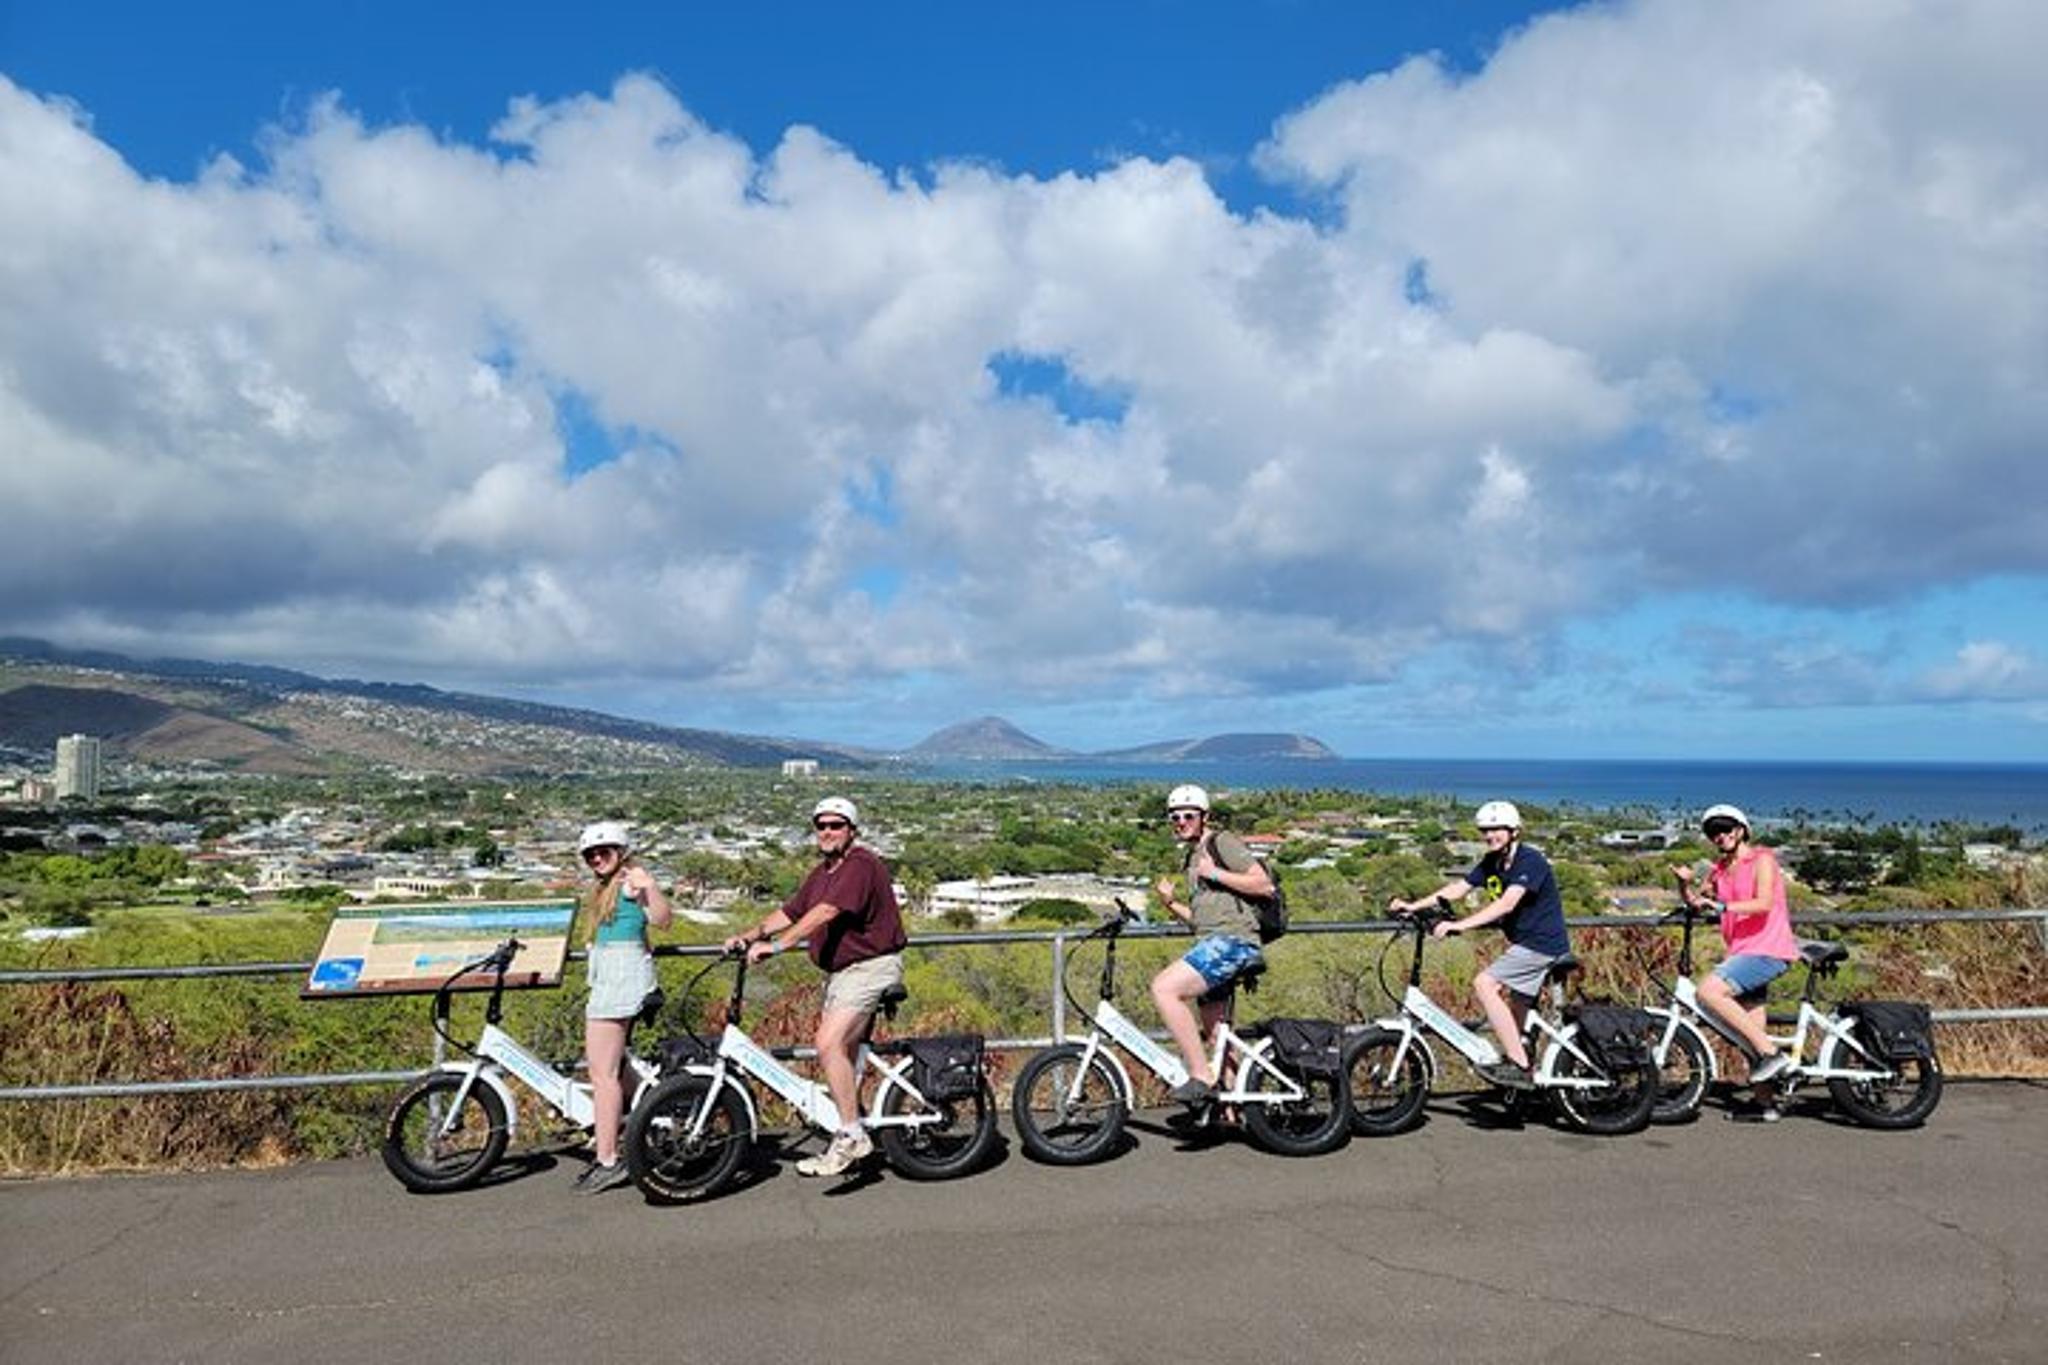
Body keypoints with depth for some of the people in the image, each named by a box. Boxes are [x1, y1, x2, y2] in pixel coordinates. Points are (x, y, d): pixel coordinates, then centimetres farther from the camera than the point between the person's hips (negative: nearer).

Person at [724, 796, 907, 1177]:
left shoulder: (861, 866, -16)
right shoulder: (821, 872, 15)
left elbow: (825, 912, -28)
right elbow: (789, 912, 12)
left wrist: (776, 945, -33)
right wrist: (750, 937, -3)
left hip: (869, 967, -10)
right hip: (839, 971, 10)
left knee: (829, 1044, -20)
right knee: (843, 1052, 12)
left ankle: (851, 1135, -12)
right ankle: (848, 1140, 22)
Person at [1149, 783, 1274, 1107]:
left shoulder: (1222, 842, -1)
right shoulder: (1190, 859, 24)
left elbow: (1264, 885, -11)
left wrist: (1215, 873, -13)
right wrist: (1170, 901, 10)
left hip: (1232, 941, -10)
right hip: (1213, 945, 10)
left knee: (1164, 988, -24)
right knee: (1215, 1034, 12)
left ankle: (1201, 1077, -22)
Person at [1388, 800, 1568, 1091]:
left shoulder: (1530, 862, -18)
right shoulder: (1492, 862, 7)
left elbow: (1506, 904, -31)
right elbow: (1457, 888, 3)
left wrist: (1458, 925, -38)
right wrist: (1413, 906, -8)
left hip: (1542, 944, -9)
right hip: (1525, 943, 9)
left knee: (1484, 983, -20)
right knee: (1514, 1014, 14)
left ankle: (1518, 1065, -19)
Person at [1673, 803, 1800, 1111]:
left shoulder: (1762, 859, -5)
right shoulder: (1719, 869, 16)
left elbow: (1764, 904, -19)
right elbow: (1695, 902, 16)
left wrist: (1721, 906, -29)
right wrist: (1685, 883, -4)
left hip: (1767, 949, -8)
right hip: (1742, 952, 8)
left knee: (1709, 990, -25)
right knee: (1751, 1034, 7)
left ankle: (1771, 1052, -19)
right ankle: (1766, 1103, 14)